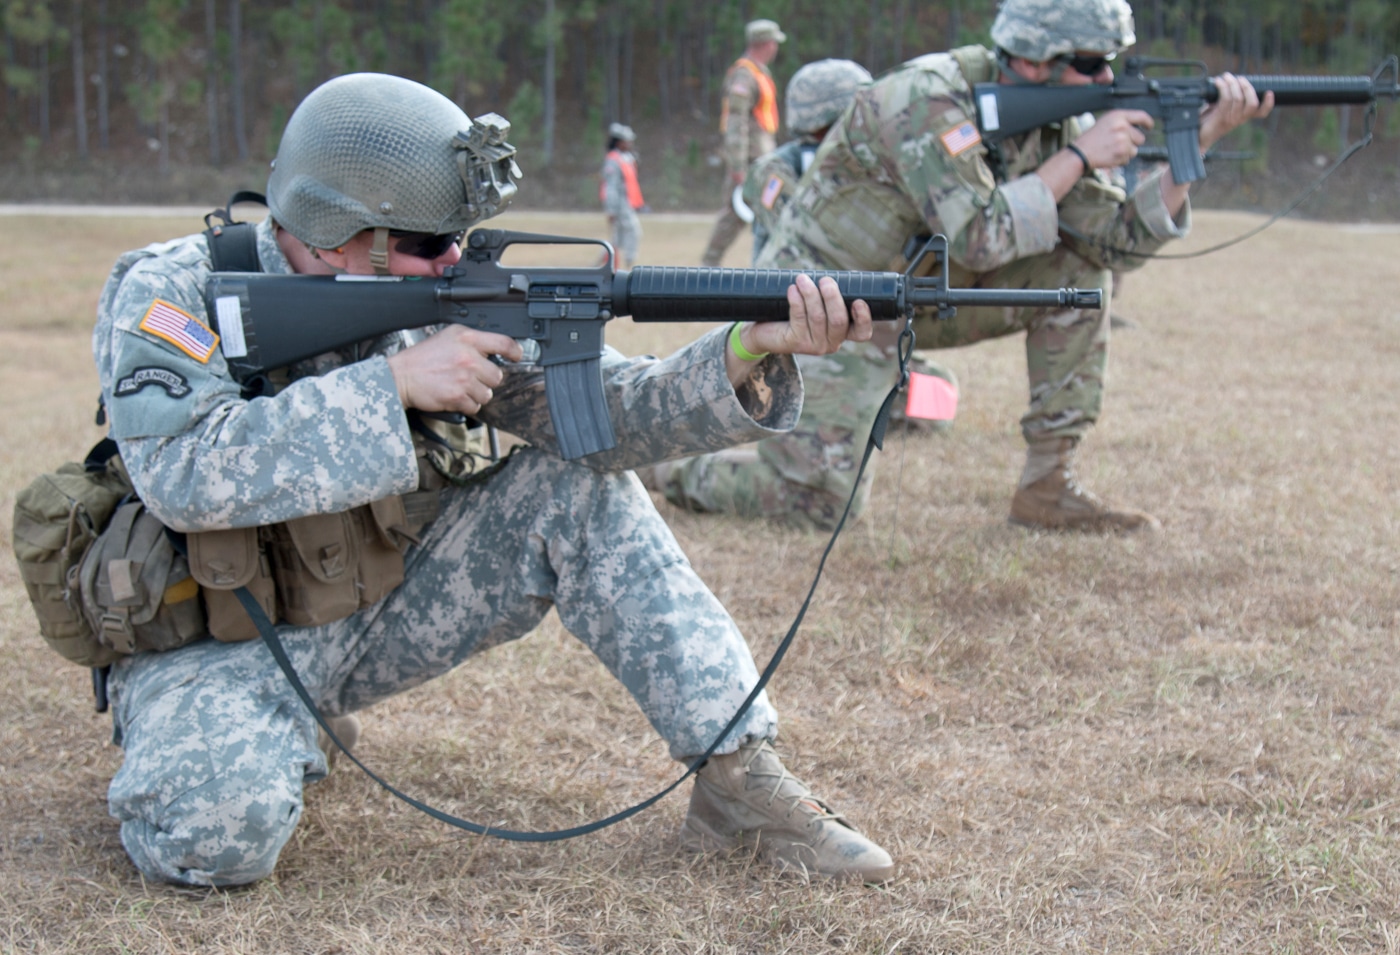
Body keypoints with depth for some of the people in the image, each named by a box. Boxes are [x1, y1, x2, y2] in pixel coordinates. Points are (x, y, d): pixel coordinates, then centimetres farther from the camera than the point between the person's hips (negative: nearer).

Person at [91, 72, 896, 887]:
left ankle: (741, 781, -8)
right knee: (220, 826, -36)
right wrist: (392, 383, -35)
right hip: (210, 648, -4)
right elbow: (184, 475, -34)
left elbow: (605, 409, -14)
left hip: (371, 618, 5)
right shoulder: (170, 293, -18)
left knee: (577, 491, -12)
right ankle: (218, 750, 2)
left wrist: (754, 347, -32)